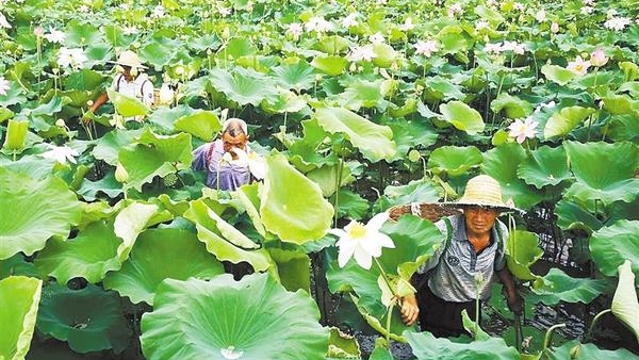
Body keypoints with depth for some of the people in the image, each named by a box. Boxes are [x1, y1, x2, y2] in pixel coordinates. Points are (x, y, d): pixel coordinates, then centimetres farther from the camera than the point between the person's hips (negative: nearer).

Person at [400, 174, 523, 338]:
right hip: (436, 309, -4)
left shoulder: (501, 232, -15)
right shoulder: (444, 231, -33)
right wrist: (409, 298, -47)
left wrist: (512, 295, 12)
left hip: (472, 310, 5)